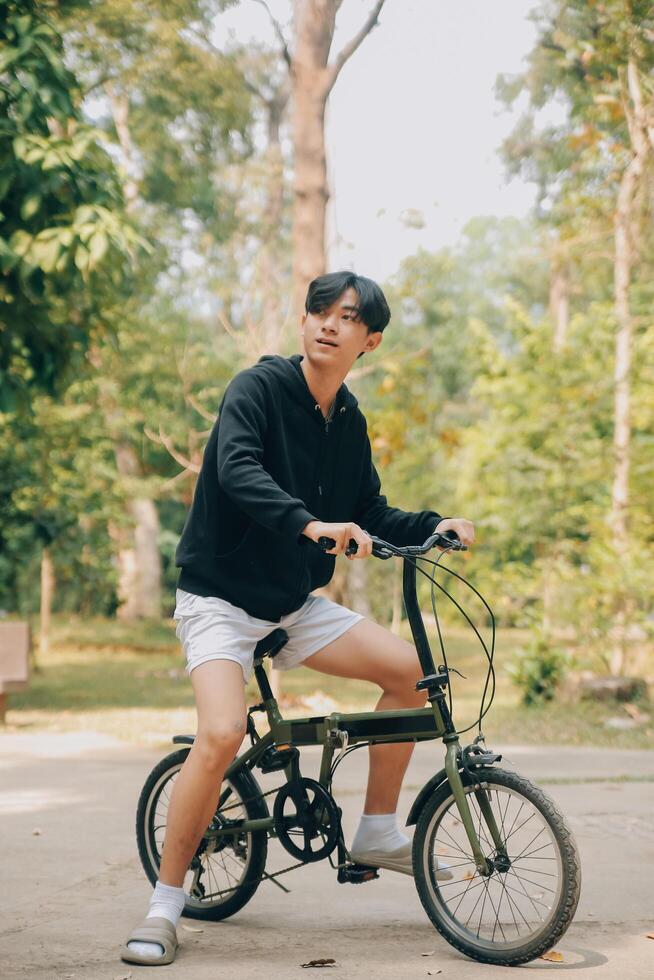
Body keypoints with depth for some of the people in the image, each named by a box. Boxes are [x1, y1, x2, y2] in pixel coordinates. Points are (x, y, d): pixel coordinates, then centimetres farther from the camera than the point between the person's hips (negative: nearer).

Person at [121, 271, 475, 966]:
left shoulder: (349, 420, 7)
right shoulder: (258, 388, -13)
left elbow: (372, 517, 14)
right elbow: (236, 471, -31)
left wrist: (435, 526, -3)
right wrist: (311, 523, -45)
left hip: (295, 604, 7)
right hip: (220, 598, -6)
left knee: (409, 668, -5)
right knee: (222, 734, -26)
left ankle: (377, 834, 11)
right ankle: (164, 906, -12)